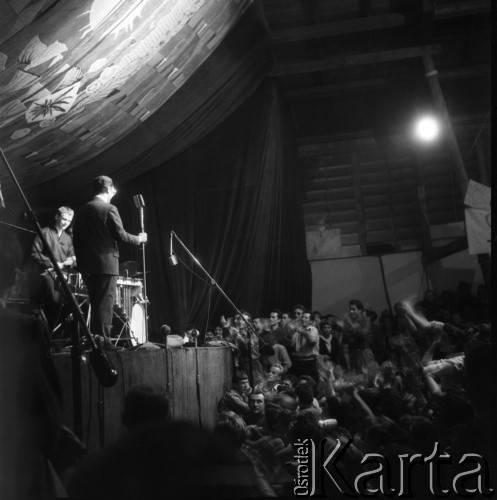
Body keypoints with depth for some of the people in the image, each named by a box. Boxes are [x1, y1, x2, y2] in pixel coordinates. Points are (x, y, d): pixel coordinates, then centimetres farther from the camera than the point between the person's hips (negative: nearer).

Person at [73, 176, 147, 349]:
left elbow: (76, 240, 12)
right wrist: (139, 239, 4)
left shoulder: (81, 211, 12)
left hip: (87, 265, 7)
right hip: (106, 262, -7)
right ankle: (103, 340, -4)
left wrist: (81, 262, 18)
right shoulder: (109, 209, -8)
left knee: (95, 303, 14)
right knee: (106, 302, -4)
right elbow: (120, 234, -12)